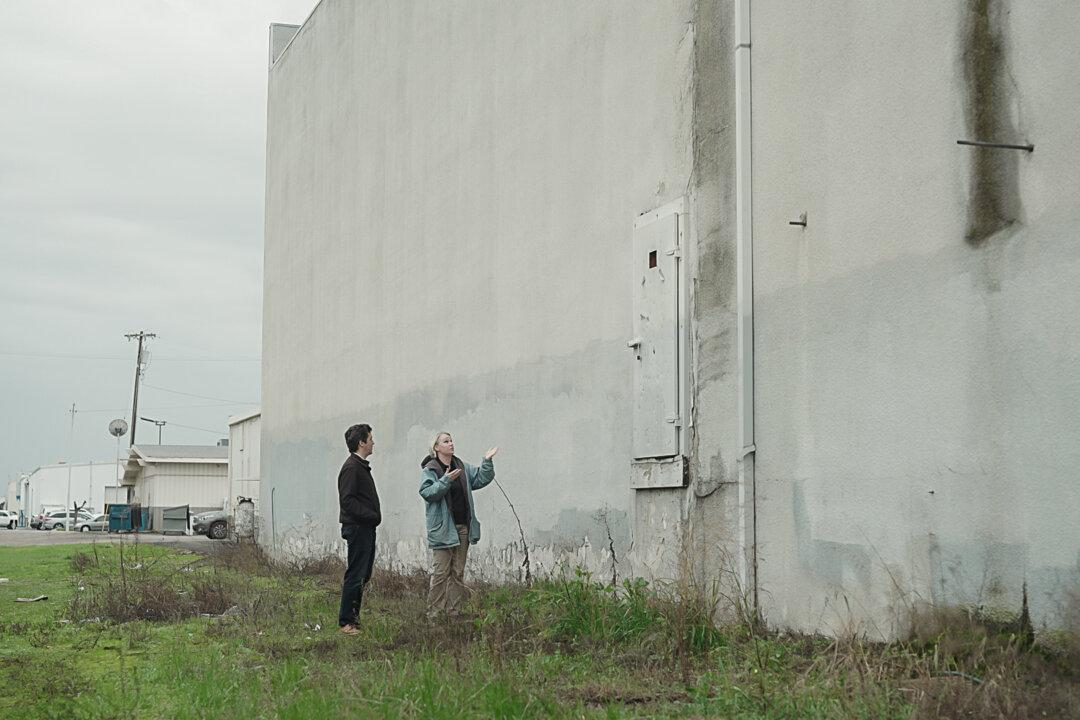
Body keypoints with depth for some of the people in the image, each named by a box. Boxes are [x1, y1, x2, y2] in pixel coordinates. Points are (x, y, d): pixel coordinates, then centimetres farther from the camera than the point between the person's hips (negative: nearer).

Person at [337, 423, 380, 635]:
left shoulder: (361, 466, 18)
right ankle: (346, 622, -1)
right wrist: (372, 516, -20)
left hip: (366, 528, 10)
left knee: (363, 574, 14)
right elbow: (347, 500, -21)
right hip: (357, 528, -10)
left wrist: (374, 516, 7)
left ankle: (354, 617, 21)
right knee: (355, 575, -7)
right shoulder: (351, 467, -14)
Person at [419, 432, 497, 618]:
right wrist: (445, 481, -26)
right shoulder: (429, 469, -5)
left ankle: (452, 611, 16)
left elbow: (480, 479, 15)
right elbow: (427, 492, -16)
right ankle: (434, 613, -1)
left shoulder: (462, 467, 13)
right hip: (443, 529, -6)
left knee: (458, 573, 10)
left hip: (463, 527, 6)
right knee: (440, 572, -7)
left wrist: (487, 462, 2)